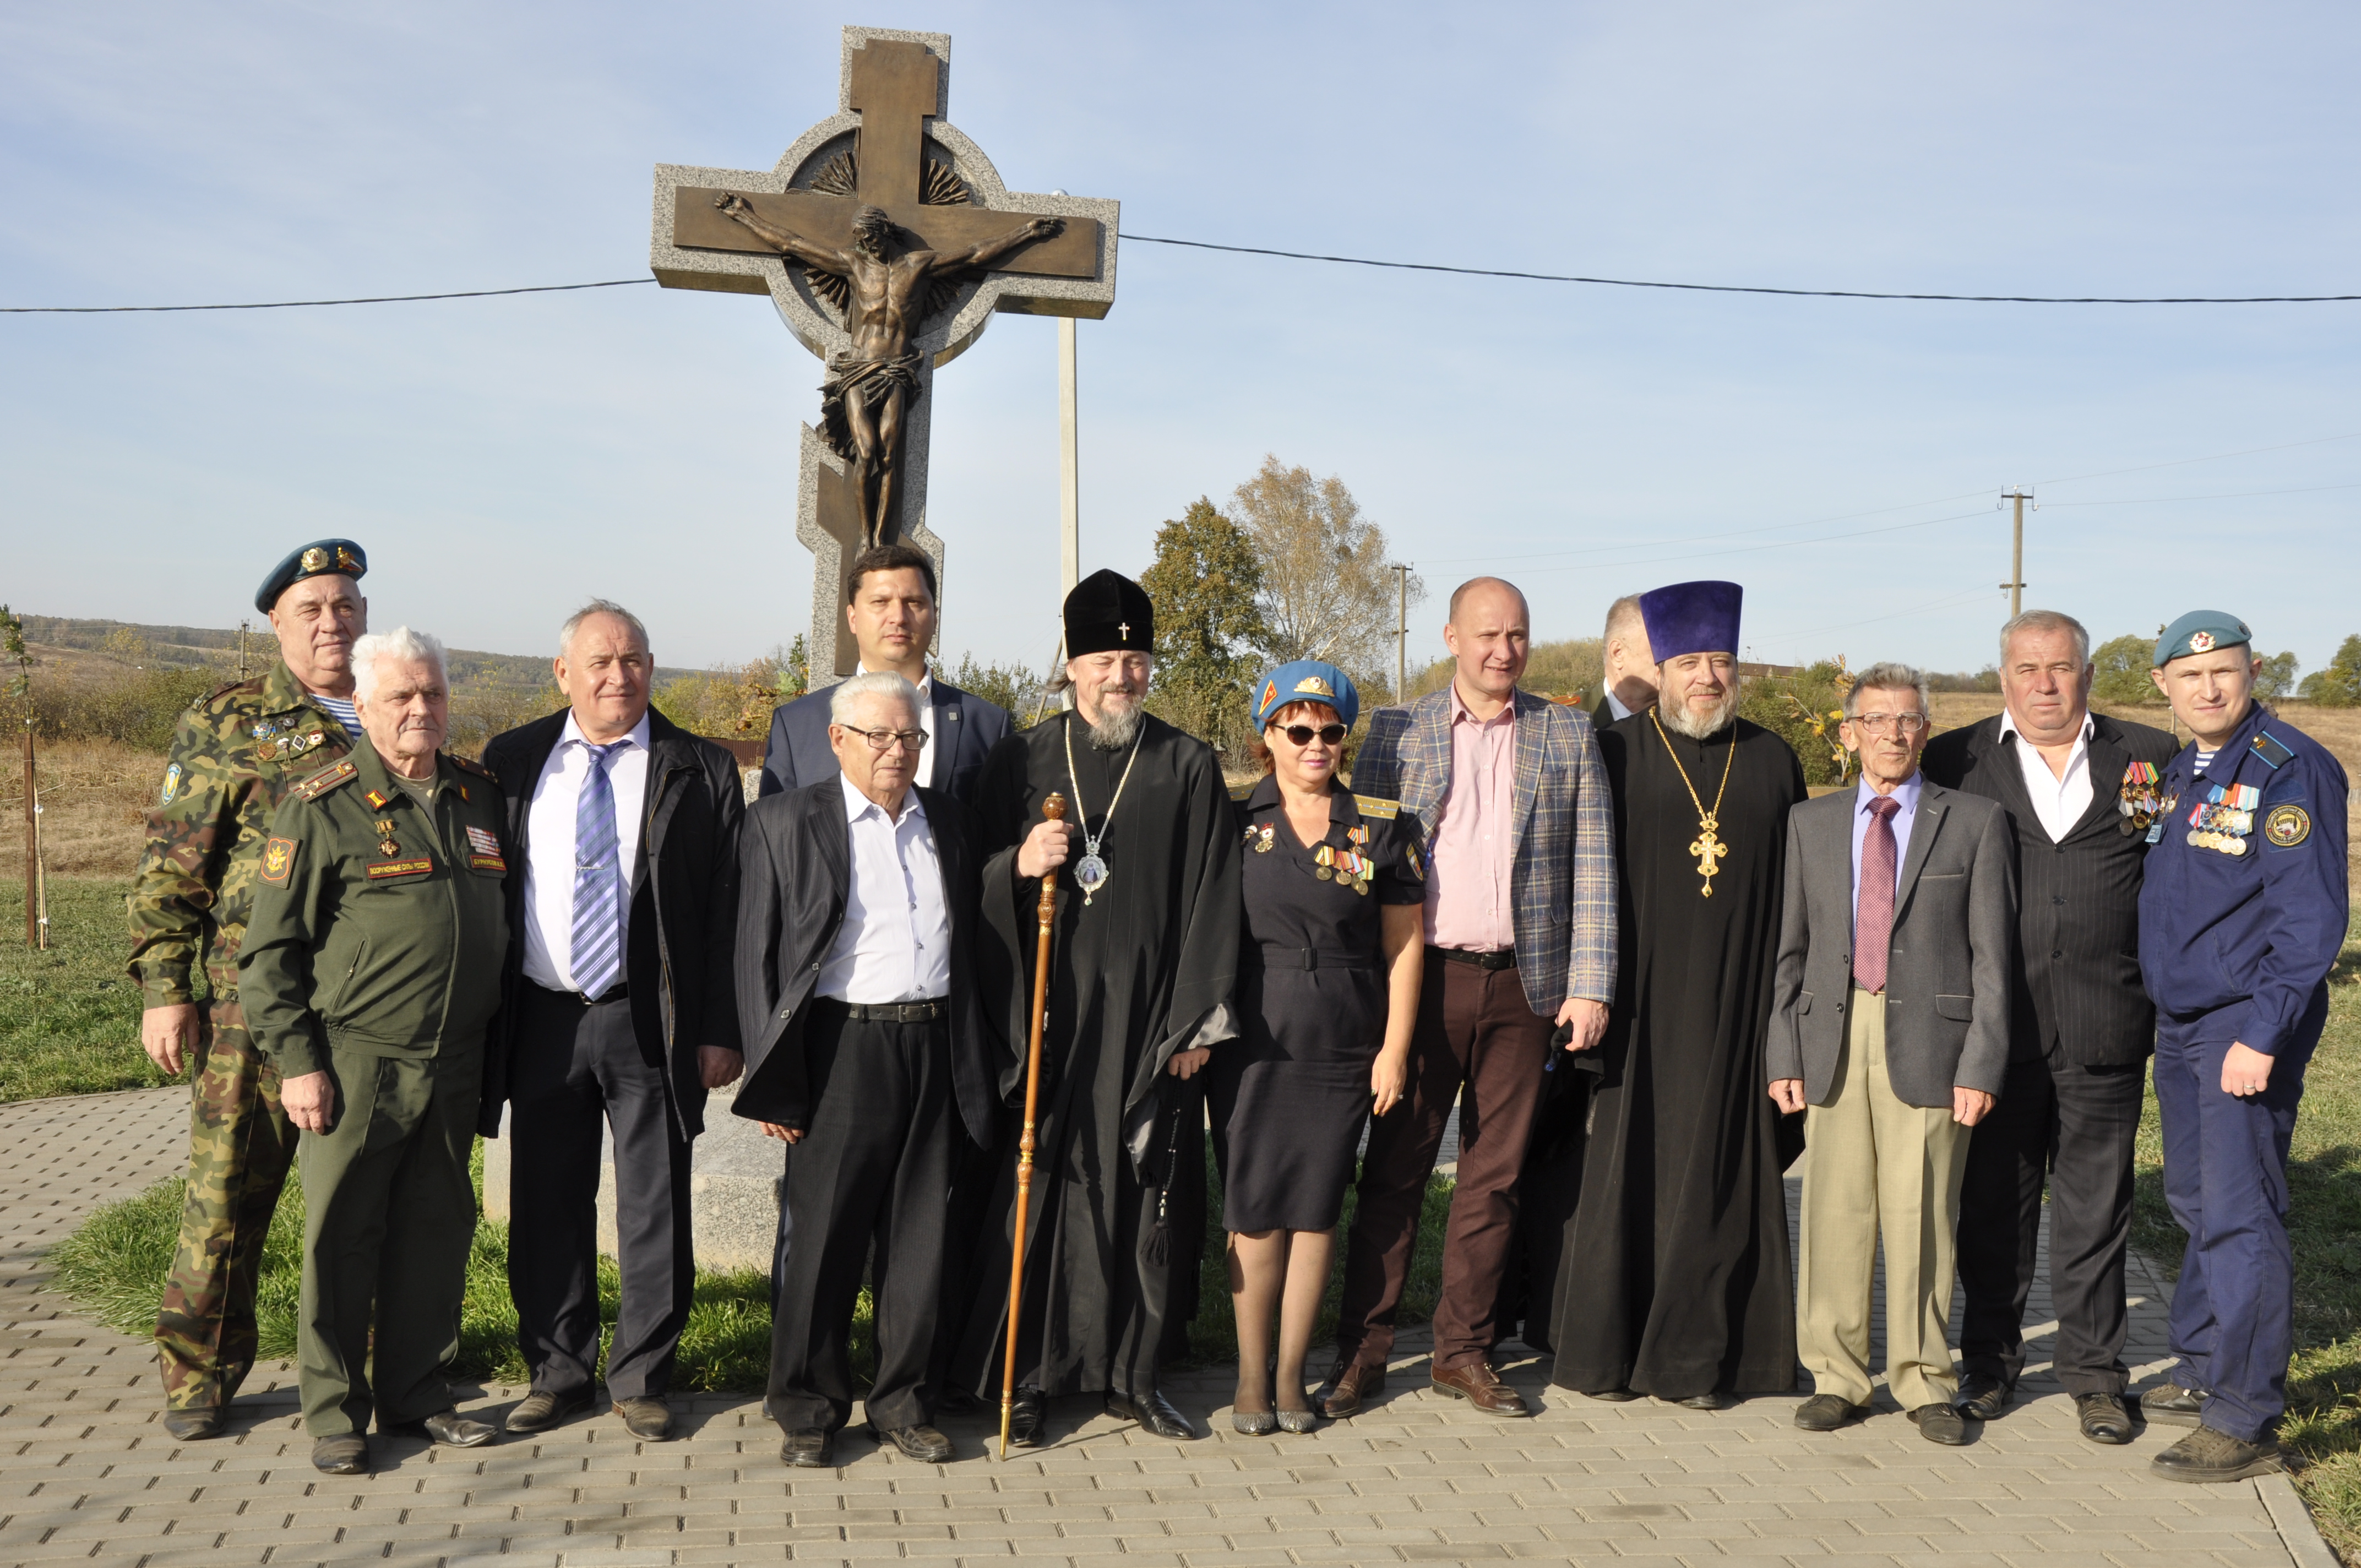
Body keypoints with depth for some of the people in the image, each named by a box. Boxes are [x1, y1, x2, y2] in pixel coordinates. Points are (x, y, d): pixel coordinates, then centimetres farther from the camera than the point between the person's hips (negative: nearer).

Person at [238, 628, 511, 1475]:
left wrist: (495, 1056, 15)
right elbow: (270, 950, -4)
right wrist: (296, 1061, -10)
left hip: (454, 1067, 5)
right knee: (341, 1237, 4)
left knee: (438, 1232, 11)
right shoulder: (322, 808, -5)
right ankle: (334, 1414, 18)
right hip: (355, 1063, -4)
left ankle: (417, 1397, 25)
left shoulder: (481, 798, 10)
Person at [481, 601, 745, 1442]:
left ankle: (642, 1379, 22)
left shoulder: (702, 771, 0)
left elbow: (728, 909, -1)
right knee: (547, 1208, 11)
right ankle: (559, 1374, 28)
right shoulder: (512, 762, 6)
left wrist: (722, 1029, -6)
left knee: (655, 1211, 5)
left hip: (651, 1023, -2)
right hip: (541, 1020, 2)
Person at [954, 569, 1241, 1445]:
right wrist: (1017, 865, -15)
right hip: (1046, 1018, 0)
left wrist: (1197, 1019, -2)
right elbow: (975, 884, 8)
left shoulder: (1188, 768, 4)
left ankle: (1133, 1376, 18)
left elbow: (1210, 899, 3)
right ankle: (1030, 1378, 13)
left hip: (1151, 1021, 0)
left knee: (1146, 1194, 5)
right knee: (1039, 1192, 1)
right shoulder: (1022, 761, 5)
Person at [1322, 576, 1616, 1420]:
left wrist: (1590, 985, -3)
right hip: (1423, 977, -1)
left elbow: (1592, 866, 5)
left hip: (1523, 984, 1)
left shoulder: (1567, 735, 7)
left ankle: (1463, 1351, 21)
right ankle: (1362, 1351, 13)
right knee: (1393, 1171, 3)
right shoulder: (1397, 732, 5)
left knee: (1494, 1177, 8)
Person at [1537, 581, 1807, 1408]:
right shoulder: (1612, 753, 1)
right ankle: (1603, 1349, 15)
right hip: (1634, 1005, -2)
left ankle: (1693, 1357, 16)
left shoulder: (1773, 762, 10)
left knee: (1715, 1175, 5)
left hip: (1734, 1008, 2)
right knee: (1618, 1168, 3)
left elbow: (1798, 887, 11)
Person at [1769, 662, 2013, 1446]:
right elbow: (1791, 948, 11)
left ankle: (1924, 1381, 17)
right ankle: (1836, 1376, 16)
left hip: (1927, 1039, -2)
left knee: (1922, 1215, 3)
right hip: (1833, 1038, 2)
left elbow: (1991, 955, 1)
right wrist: (1784, 1053, 4)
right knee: (1835, 1212, 4)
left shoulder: (1975, 822, 4)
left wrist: (1981, 1062, -6)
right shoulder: (1811, 823, 11)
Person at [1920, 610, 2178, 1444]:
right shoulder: (1955, 761, 4)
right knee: (1993, 1201, 10)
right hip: (1994, 1027, 0)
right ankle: (1991, 1360, 25)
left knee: (2095, 1204, 8)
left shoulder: (2149, 756, 5)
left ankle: (2092, 1369, 22)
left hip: (2106, 1029, 0)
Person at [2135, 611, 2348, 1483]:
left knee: (2239, 1215, -6)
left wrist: (2261, 1035, -21)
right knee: (2195, 1204, 16)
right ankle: (2203, 1371, 30)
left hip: (2248, 1024, -8)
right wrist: (2163, 1014, 12)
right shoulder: (2178, 773, 12)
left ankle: (2243, 1422, 2)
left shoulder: (2292, 770, -12)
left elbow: (2310, 918, -17)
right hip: (2179, 1020, 8)